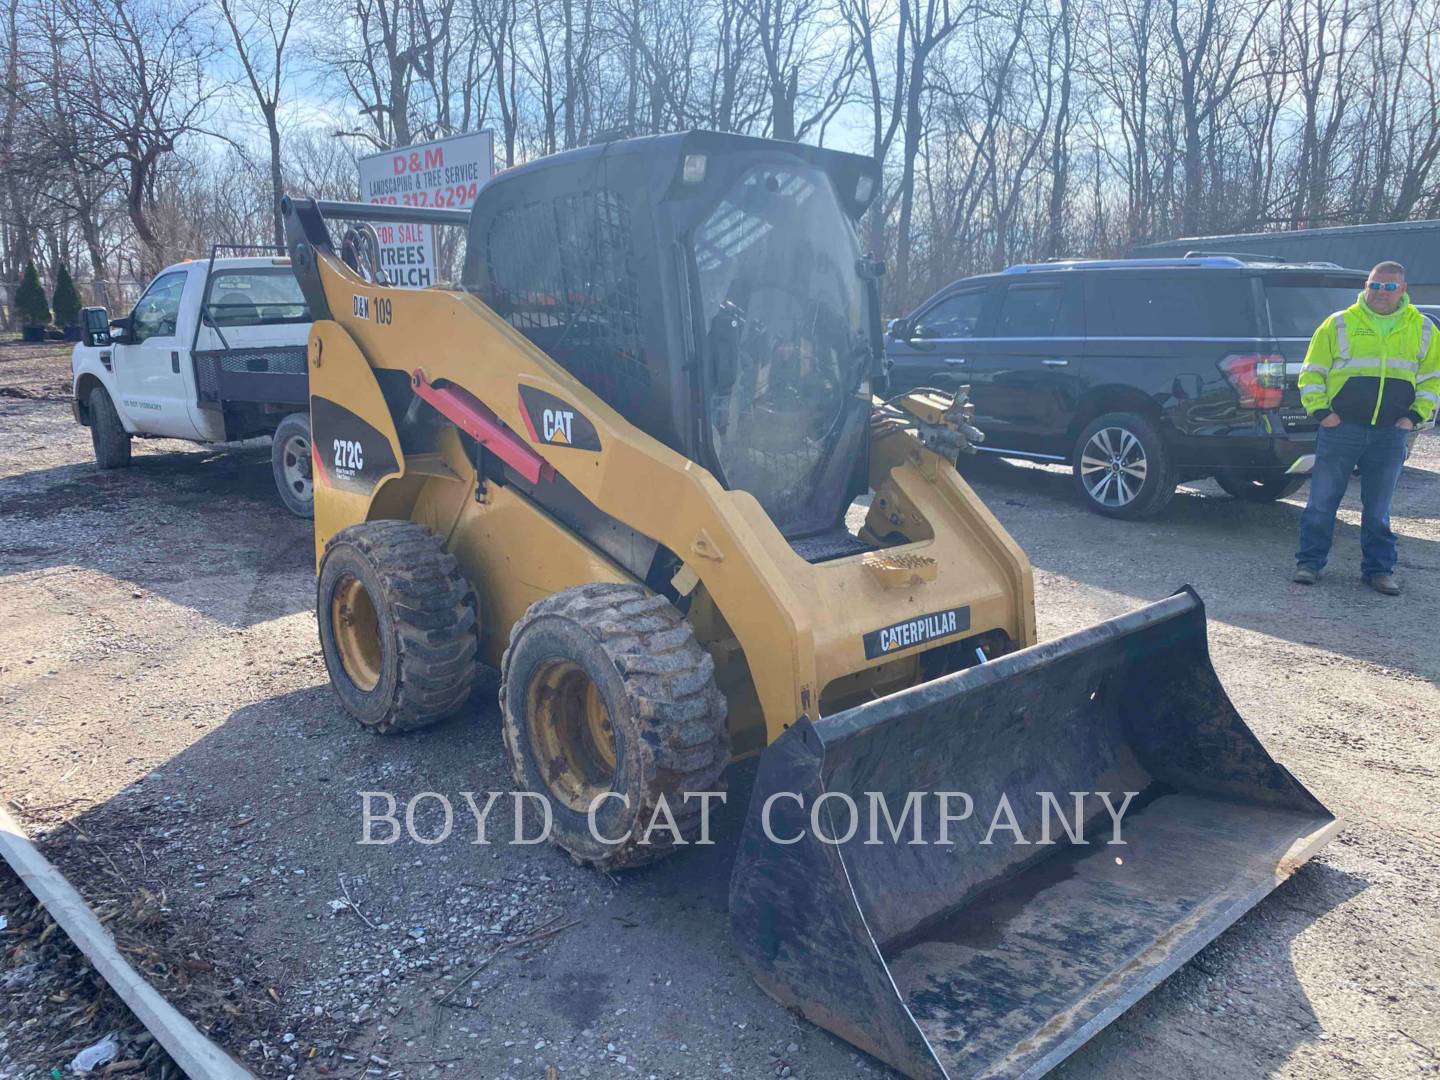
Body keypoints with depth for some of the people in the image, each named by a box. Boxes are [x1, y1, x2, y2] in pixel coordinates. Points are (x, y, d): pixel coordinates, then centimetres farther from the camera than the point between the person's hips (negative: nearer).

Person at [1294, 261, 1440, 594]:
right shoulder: (1339, 324, 1)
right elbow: (1312, 371, 3)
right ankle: (1309, 562, 12)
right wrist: (1319, 410, -7)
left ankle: (1378, 569, 19)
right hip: (1341, 429, -2)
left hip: (1391, 434, 2)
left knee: (1378, 509, 9)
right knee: (1322, 501, 1)